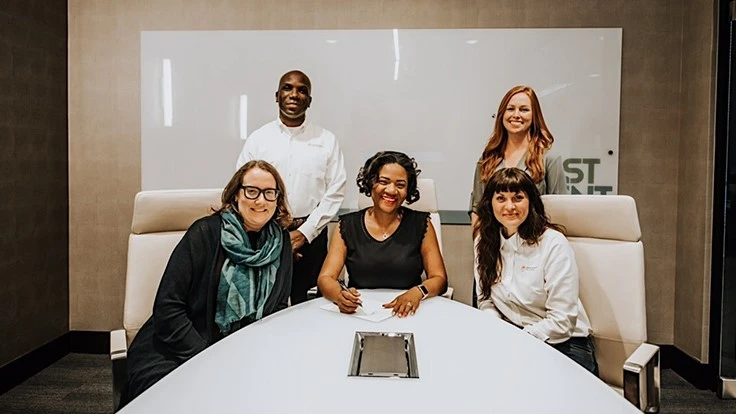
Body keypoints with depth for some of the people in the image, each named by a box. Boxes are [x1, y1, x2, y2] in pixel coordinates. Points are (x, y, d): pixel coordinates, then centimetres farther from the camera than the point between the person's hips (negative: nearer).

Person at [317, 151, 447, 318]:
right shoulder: (347, 226, 4)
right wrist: (340, 295, -25)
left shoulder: (420, 224, 3)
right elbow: (325, 278, -2)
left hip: (406, 314, 0)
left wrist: (417, 292, -22)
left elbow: (439, 278, 1)